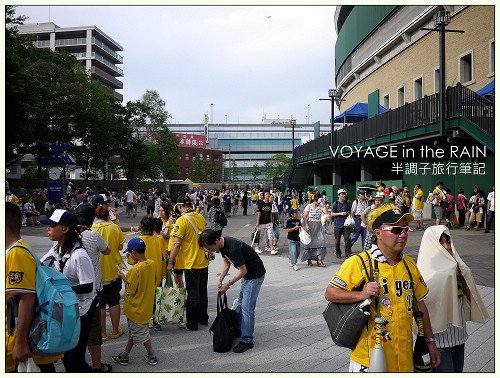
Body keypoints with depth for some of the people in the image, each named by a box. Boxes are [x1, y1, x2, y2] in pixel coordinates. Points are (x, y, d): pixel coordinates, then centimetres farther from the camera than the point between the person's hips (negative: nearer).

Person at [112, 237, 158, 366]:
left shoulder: (135, 269, -26)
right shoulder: (152, 264, -4)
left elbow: (130, 291, -22)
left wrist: (124, 277, -8)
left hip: (136, 309, -8)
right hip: (146, 306, 8)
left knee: (141, 333, 8)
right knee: (133, 332, 20)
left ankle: (152, 356, 19)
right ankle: (124, 355, 31)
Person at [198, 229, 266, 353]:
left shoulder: (233, 248, -33)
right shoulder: (222, 245, -6)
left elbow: (243, 270, -25)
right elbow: (226, 262, 9)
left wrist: (228, 283, -17)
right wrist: (220, 278, -3)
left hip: (255, 275, -9)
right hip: (246, 274, 9)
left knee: (247, 308, -8)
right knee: (240, 303, 20)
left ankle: (247, 340, -1)